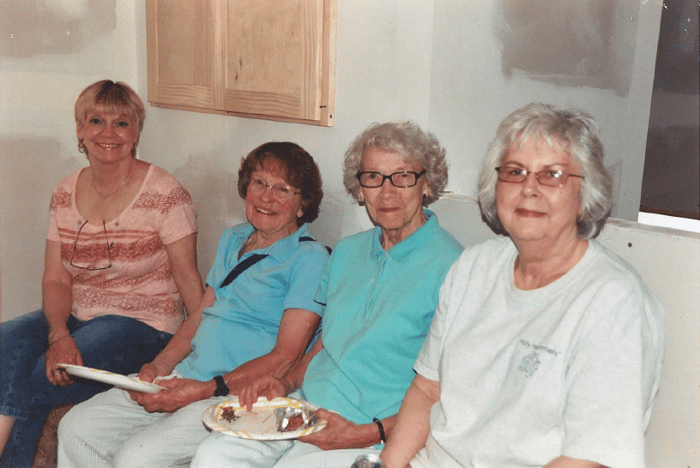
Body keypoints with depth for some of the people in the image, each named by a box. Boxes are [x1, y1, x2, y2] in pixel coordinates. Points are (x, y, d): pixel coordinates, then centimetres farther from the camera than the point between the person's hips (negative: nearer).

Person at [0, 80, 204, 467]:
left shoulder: (164, 194, -9)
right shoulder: (64, 194, 8)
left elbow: (188, 279, -7)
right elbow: (56, 280, 5)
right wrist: (59, 335, -15)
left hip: (141, 323, -5)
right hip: (74, 318, 5)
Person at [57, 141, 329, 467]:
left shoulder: (309, 258, -9)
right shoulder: (232, 240, 15)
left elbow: (285, 356, -15)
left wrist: (206, 390, -20)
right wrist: (160, 365, 0)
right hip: (183, 378, 8)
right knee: (76, 428, -1)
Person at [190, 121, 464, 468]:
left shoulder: (448, 267, -10)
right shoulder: (347, 252, 14)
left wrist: (368, 434, -18)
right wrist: (286, 383, 4)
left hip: (373, 437, -5)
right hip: (303, 408, 6)